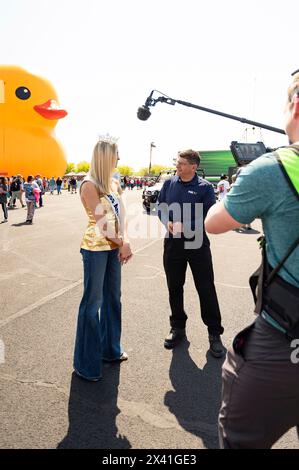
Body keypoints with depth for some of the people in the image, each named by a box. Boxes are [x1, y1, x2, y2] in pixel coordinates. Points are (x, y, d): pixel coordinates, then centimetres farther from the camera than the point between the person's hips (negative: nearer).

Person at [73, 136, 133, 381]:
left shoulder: (114, 183, 11)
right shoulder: (89, 185, -12)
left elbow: (121, 215, 6)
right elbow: (102, 221, -16)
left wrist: (124, 242, -8)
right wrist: (123, 244, -10)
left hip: (114, 247, 8)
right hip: (96, 248, -8)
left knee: (113, 298, 15)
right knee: (93, 302, -1)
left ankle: (110, 349, 33)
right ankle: (86, 363, 14)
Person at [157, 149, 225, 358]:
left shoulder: (205, 187, -7)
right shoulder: (169, 183, 5)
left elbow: (210, 216, -10)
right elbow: (160, 207, 10)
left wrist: (185, 226, -19)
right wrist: (168, 222, -10)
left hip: (197, 244, -4)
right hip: (172, 243, 4)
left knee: (206, 289, 2)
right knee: (174, 287, 13)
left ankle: (215, 333, 17)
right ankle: (178, 328, 31)